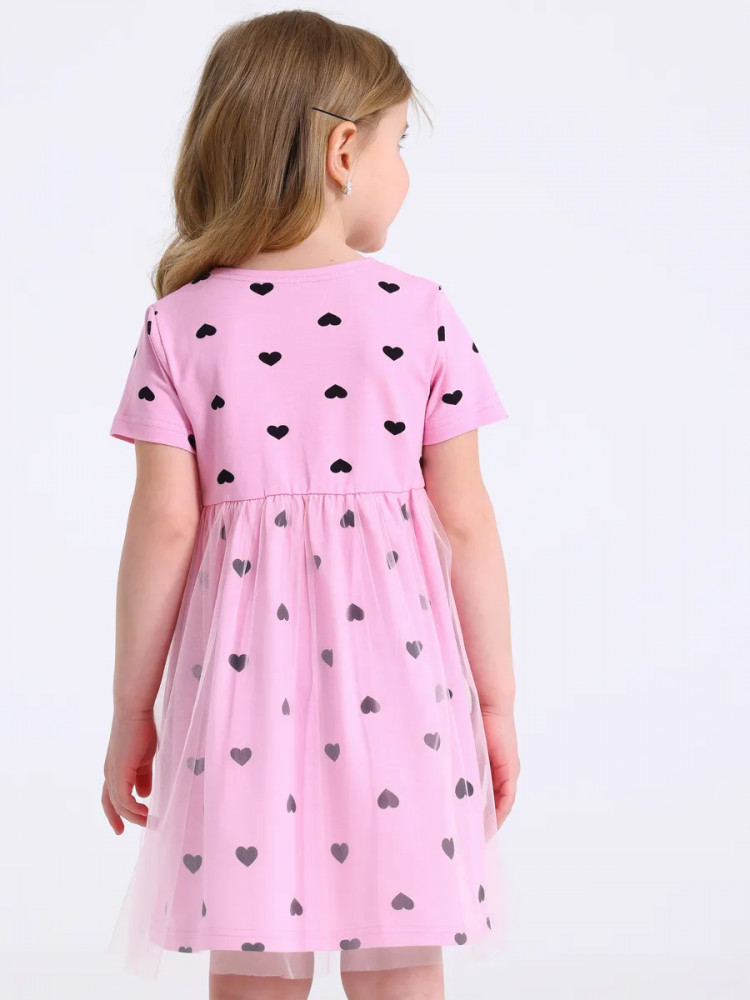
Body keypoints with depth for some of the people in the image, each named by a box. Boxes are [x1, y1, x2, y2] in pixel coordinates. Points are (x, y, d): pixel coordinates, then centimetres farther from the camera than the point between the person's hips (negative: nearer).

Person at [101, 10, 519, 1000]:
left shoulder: (182, 325, -1)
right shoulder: (422, 312, -3)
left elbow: (164, 526, -3)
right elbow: (465, 521, -2)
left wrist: (131, 712, 6)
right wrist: (496, 701, 8)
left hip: (243, 681, 1)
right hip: (395, 679, -1)